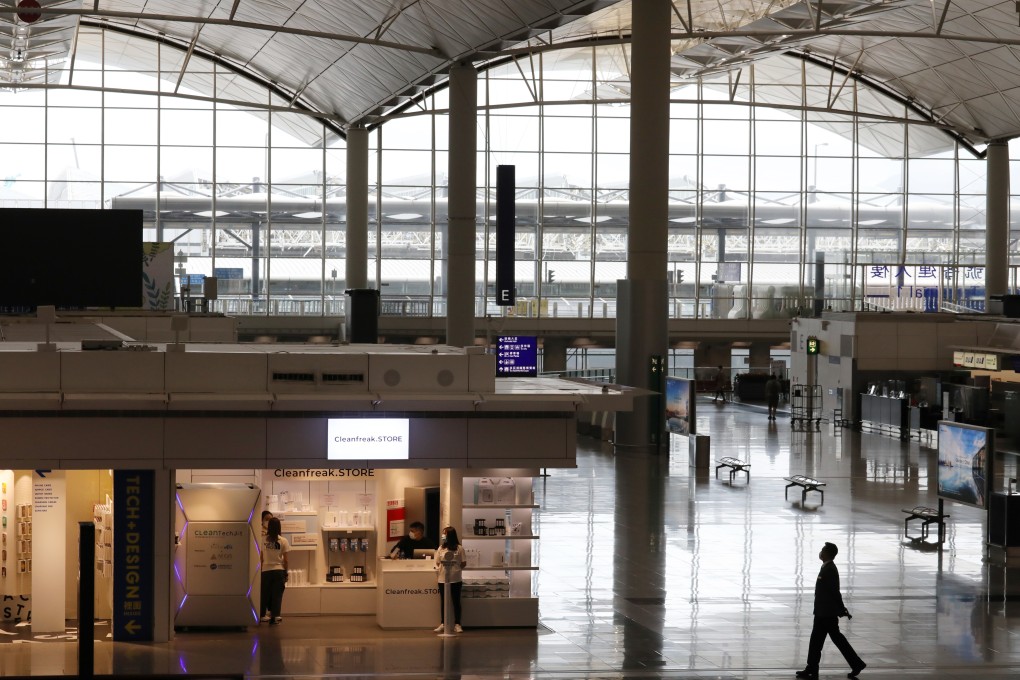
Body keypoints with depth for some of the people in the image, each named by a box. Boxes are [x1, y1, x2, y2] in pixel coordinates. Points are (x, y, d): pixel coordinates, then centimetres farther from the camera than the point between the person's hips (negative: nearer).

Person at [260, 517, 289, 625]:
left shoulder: (263, 540, -4)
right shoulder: (283, 541, -6)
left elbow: (261, 558, -1)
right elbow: (285, 560, -4)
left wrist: (260, 571, 11)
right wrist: (286, 573, 6)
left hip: (266, 570, 1)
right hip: (279, 570, -1)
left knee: (266, 594, 13)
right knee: (277, 595, 4)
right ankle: (274, 616, 1)